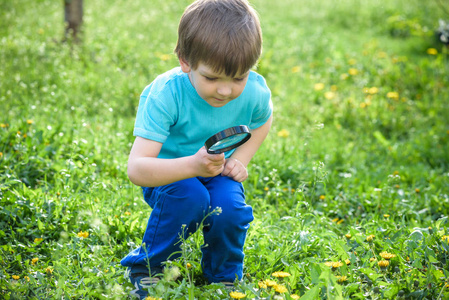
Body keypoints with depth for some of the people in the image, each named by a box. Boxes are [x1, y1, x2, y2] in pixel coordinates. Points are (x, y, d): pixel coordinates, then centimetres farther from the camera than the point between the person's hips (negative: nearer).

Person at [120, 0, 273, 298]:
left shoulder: (255, 92, -19)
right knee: (189, 197, -34)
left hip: (219, 173, 3)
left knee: (230, 207, -28)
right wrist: (193, 165, -55)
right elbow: (136, 169, -38)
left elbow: (262, 122, 9)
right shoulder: (164, 95, -32)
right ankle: (147, 267, -6)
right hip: (170, 173, -3)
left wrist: (240, 160, -8)